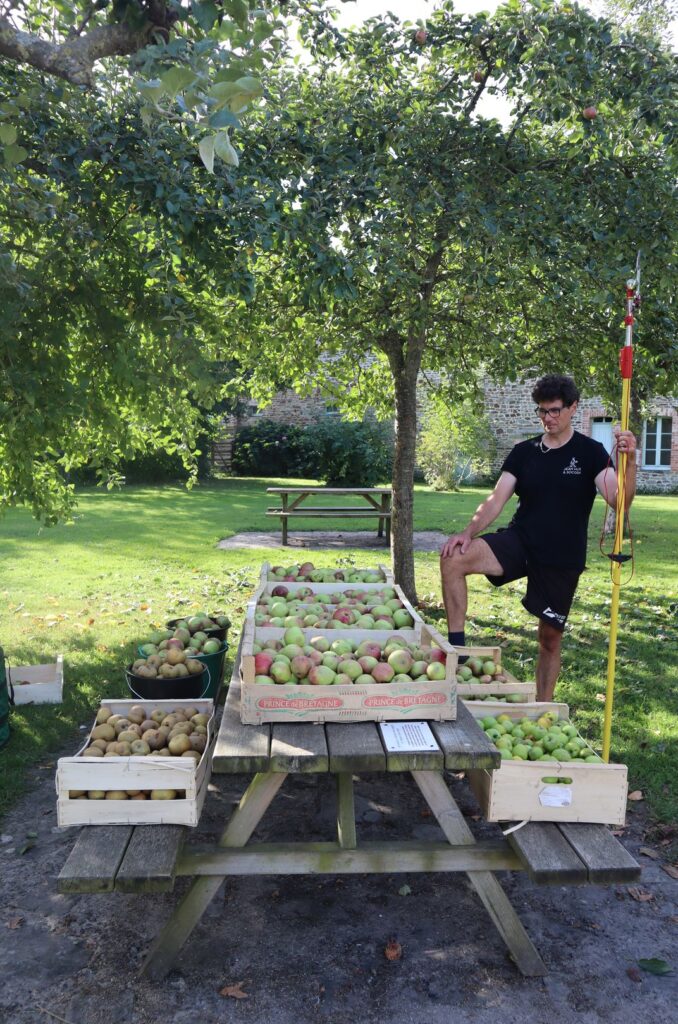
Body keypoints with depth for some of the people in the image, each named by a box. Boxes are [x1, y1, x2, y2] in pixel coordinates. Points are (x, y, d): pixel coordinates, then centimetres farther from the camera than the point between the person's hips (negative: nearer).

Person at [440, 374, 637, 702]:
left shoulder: (590, 452, -3)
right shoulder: (524, 452, 5)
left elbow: (618, 501, -16)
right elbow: (497, 499, -1)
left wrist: (629, 463, -34)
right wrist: (469, 532, -17)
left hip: (563, 559, -2)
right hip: (520, 541, 2)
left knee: (550, 638, 8)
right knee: (453, 558, -24)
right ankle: (456, 645, -17)